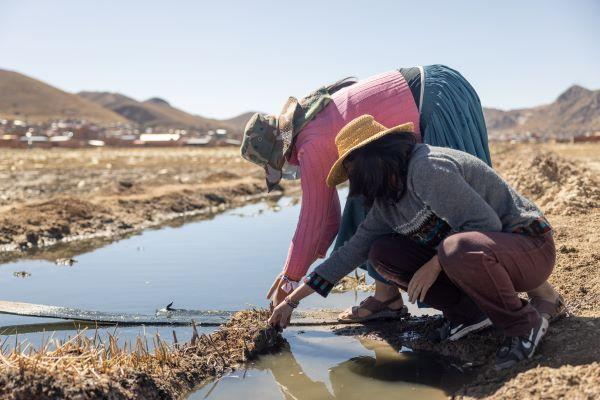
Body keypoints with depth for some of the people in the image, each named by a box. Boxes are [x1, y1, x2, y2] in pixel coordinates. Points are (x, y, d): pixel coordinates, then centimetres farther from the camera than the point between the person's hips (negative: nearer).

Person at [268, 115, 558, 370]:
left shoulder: (425, 167, -23)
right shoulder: (387, 201, 5)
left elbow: (487, 224, -25)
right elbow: (354, 249, 7)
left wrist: (434, 266, -20)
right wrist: (293, 300, 8)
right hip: (468, 254, 8)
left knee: (457, 249, -41)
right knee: (382, 253, -3)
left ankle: (525, 324, -14)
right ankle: (468, 312, 2)